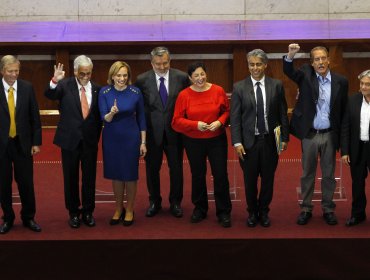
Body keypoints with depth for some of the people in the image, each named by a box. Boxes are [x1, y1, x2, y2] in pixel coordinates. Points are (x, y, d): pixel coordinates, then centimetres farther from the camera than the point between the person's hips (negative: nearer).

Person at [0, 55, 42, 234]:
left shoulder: (27, 88, -1)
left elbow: (35, 117, 3)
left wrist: (36, 142, 0)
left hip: (23, 143, 1)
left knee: (26, 183, 6)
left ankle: (28, 218, 22)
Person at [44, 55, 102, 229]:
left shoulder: (96, 89, 1)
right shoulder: (65, 85, -6)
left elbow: (98, 116, 7)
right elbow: (49, 95, -24)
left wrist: (96, 137, 5)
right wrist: (55, 81, -43)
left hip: (90, 141, 2)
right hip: (70, 139, -1)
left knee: (89, 178, 9)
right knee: (71, 178, 9)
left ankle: (88, 212, 23)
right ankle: (73, 212, 23)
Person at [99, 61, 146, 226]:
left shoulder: (135, 92, -8)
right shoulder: (104, 92, -7)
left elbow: (141, 118, 0)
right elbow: (104, 118, -11)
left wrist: (143, 142, -1)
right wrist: (111, 113, -34)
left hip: (131, 138, -1)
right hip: (111, 138, 1)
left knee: (130, 174, 7)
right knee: (115, 174, 12)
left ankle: (129, 210, 23)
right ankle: (118, 209, 28)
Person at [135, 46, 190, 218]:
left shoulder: (181, 78, -5)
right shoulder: (142, 80, -5)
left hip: (174, 131, 0)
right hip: (152, 131, 0)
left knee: (176, 168, 10)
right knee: (152, 168, 11)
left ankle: (175, 202, 25)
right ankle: (154, 202, 28)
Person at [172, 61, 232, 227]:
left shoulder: (218, 91, -6)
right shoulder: (184, 95, -8)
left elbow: (227, 111, 4)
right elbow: (176, 121, -6)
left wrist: (220, 122, -16)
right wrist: (196, 124, -20)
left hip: (217, 140, 0)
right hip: (193, 142, 1)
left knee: (220, 175, -1)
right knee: (197, 175, 14)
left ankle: (223, 212, 12)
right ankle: (200, 209, 31)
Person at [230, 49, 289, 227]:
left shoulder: (277, 86, 0)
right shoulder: (239, 87, -3)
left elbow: (282, 113, 4)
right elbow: (235, 117, -4)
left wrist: (284, 137, 1)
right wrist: (237, 142, -10)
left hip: (270, 140, 1)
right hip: (249, 141, 0)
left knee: (268, 179, 10)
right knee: (250, 180, 9)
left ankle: (264, 211, 28)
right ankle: (252, 212, 27)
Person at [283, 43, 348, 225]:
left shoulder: (340, 81, -2)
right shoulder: (306, 75, -2)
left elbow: (343, 111, 2)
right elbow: (288, 71, -19)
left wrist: (342, 136, 0)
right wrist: (291, 55, -39)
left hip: (329, 135, 0)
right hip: (309, 134, 0)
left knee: (329, 174, 10)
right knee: (308, 173, 10)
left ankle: (328, 209, 22)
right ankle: (306, 209, 20)